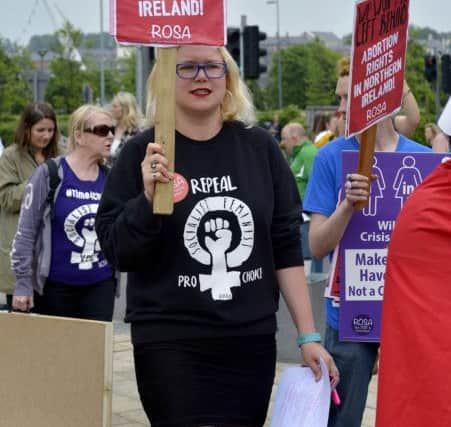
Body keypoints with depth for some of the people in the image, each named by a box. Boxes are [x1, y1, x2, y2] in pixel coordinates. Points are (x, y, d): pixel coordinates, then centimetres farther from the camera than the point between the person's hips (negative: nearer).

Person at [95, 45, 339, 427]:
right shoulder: (143, 152, -3)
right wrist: (148, 198, -20)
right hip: (171, 344, -3)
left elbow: (287, 247, 6)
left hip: (252, 341, 3)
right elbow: (117, 253, -4)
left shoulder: (259, 147, 4)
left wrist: (308, 336, 4)